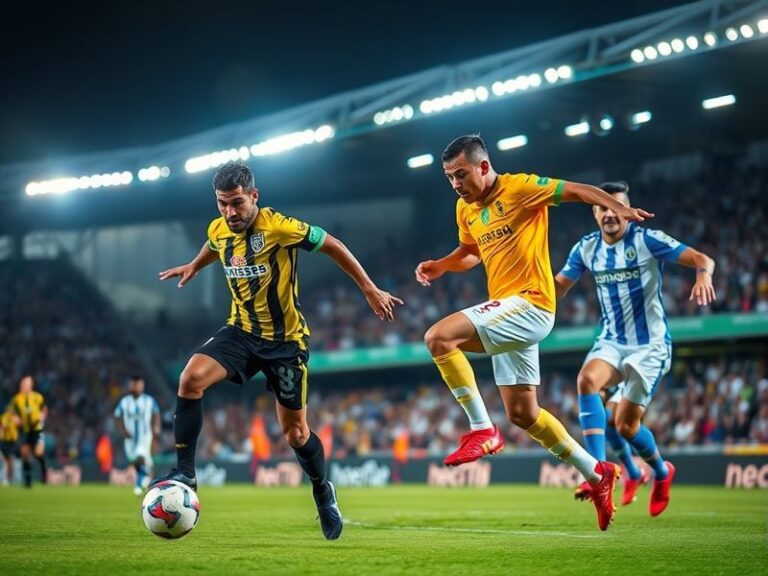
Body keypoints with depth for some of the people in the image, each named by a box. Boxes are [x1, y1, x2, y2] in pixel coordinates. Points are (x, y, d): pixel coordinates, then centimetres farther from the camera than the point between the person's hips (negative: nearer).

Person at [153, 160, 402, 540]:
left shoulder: (278, 227, -22)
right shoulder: (218, 230, -4)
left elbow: (332, 246, -11)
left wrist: (370, 289, -10)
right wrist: (194, 266, 28)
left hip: (286, 339, -4)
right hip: (241, 330, 4)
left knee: (295, 432, 4)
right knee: (191, 378, -23)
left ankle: (323, 491, 33)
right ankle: (184, 472, -15)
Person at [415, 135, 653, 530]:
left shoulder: (519, 188, -10)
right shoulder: (465, 209, 13)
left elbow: (580, 191, -10)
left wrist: (620, 208, -27)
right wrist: (439, 266, 10)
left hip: (529, 304, -9)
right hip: (507, 312, 9)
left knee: (439, 337, -25)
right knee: (522, 413, 13)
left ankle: (482, 429, -17)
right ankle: (596, 473, 26)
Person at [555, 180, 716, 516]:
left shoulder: (647, 240, -12)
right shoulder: (586, 248, 2)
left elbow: (701, 259, -17)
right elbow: (558, 287, 10)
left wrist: (703, 275, -41)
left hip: (650, 345, -4)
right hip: (611, 342, 4)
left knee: (626, 425, -9)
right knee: (587, 379, -28)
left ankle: (662, 472, 26)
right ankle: (631, 473, -20)